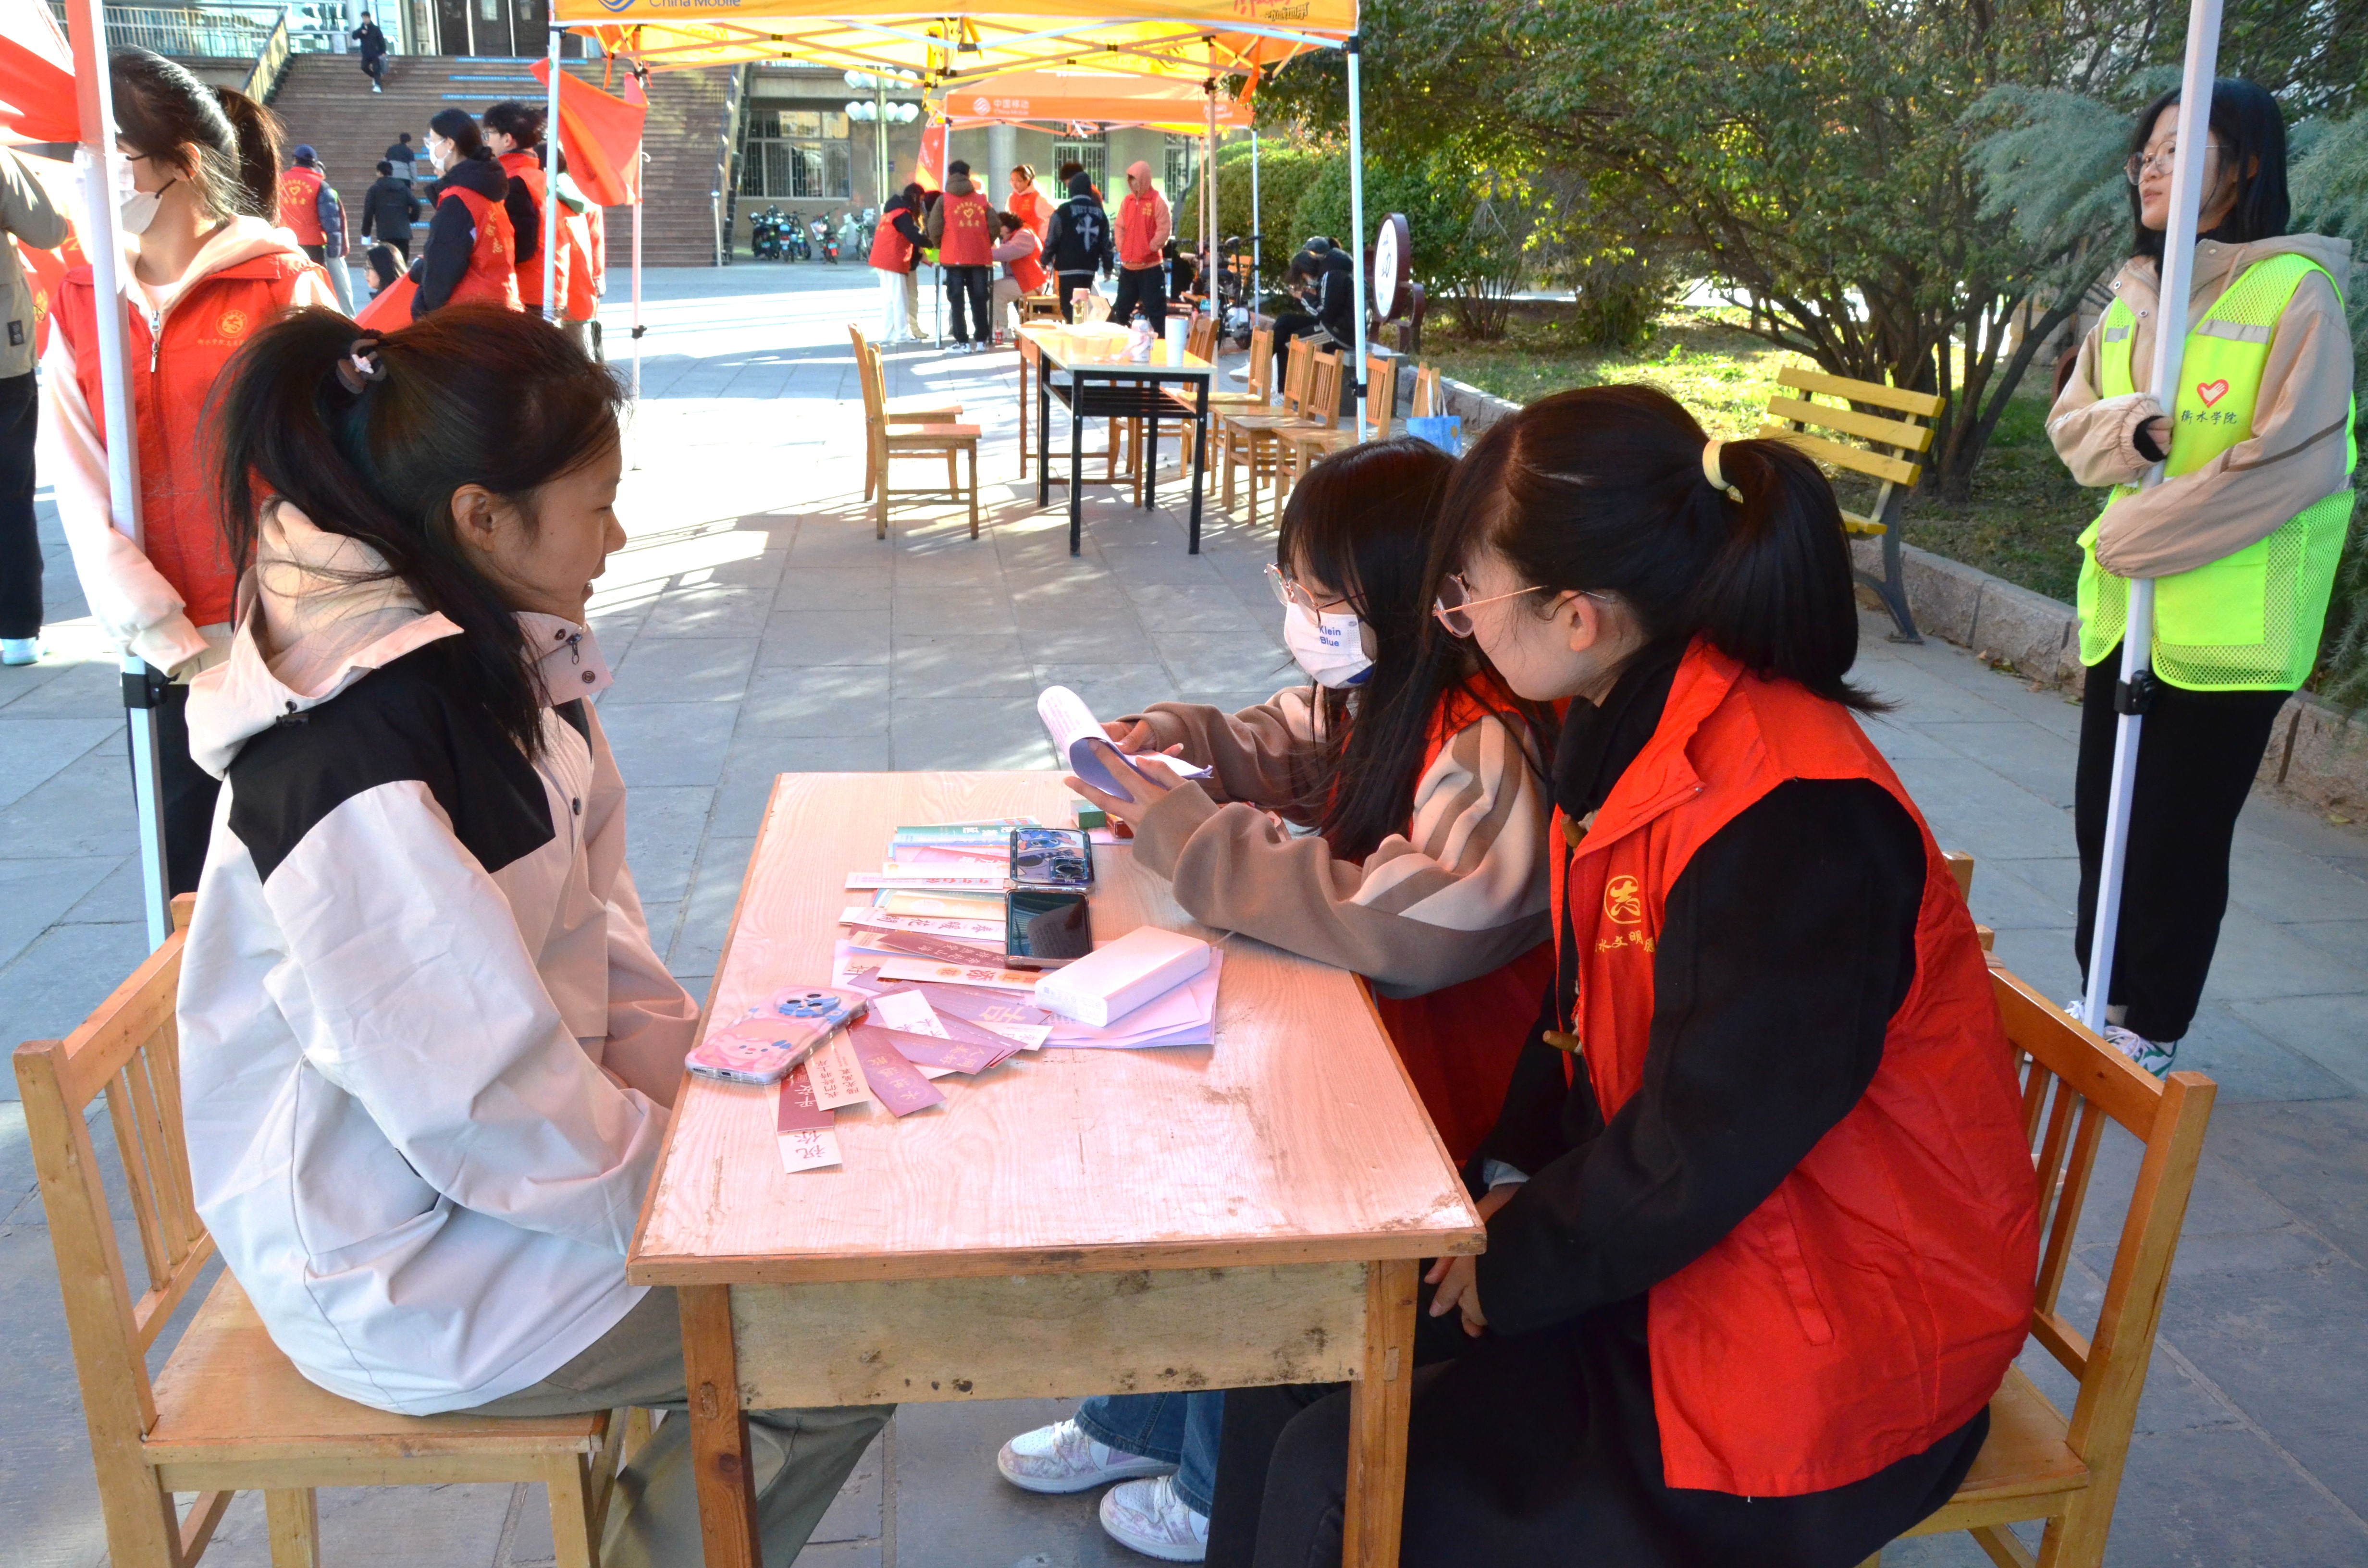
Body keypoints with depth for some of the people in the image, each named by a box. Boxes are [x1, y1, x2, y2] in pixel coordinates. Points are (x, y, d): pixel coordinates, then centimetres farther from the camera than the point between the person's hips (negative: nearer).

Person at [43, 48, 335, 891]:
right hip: (167, 656, 4)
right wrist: (169, 642, -6)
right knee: (193, 896, 8)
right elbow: (81, 493, 2)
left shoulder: (288, 289, -4)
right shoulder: (77, 304, 8)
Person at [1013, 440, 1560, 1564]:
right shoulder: (1378, 688, 2)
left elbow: (1401, 928, -36)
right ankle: (1132, 1420, 23)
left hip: (1436, 1053, -9)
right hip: (1354, 1007, 9)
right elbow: (1296, 755, 22)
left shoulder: (1491, 751, -27)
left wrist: (1188, 835, -32)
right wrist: (1198, 736, 0)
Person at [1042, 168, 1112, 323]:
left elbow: (1052, 239, -5)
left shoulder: (1063, 211, -6)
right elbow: (1106, 243, 12)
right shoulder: (1099, 213, 9)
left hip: (1068, 269, -5)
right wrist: (1108, 267, 22)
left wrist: (1045, 261, 9)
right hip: (1089, 269, 5)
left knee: (1069, 308, -5)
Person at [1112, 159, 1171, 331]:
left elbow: (1165, 229, -10)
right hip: (1128, 265, 6)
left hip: (1150, 266, -6)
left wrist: (1151, 248, -12)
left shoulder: (1158, 201, -6)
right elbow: (1120, 227, 14)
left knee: (1155, 308, -4)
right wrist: (1122, 248, 3)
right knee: (1122, 308, 13)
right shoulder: (1128, 201, 12)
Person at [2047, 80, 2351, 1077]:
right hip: (2121, 609, 6)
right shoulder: (2132, 299, 10)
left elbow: (2295, 462, -17)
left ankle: (2155, 1031, 18)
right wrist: (2124, 429, -11)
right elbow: (2070, 423, 12)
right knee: (2102, 817, 13)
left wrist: (2139, 533, -16)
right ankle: (2105, 1000, 30)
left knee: (2182, 835, 3)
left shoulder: (2295, 289, -10)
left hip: (2229, 618, -6)